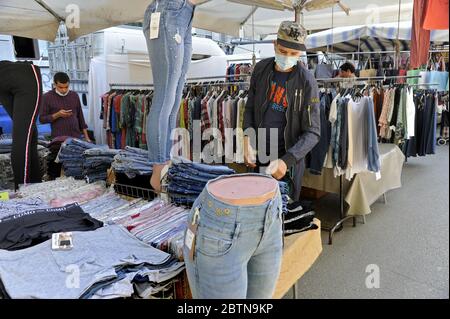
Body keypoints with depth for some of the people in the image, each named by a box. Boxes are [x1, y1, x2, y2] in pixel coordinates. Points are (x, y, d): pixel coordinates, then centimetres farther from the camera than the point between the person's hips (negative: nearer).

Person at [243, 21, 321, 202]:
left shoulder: (306, 82, -14)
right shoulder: (261, 69, -2)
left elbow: (312, 133, -15)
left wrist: (287, 160, -26)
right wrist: (248, 136, -9)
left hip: (288, 157, -3)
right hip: (258, 155, 4)